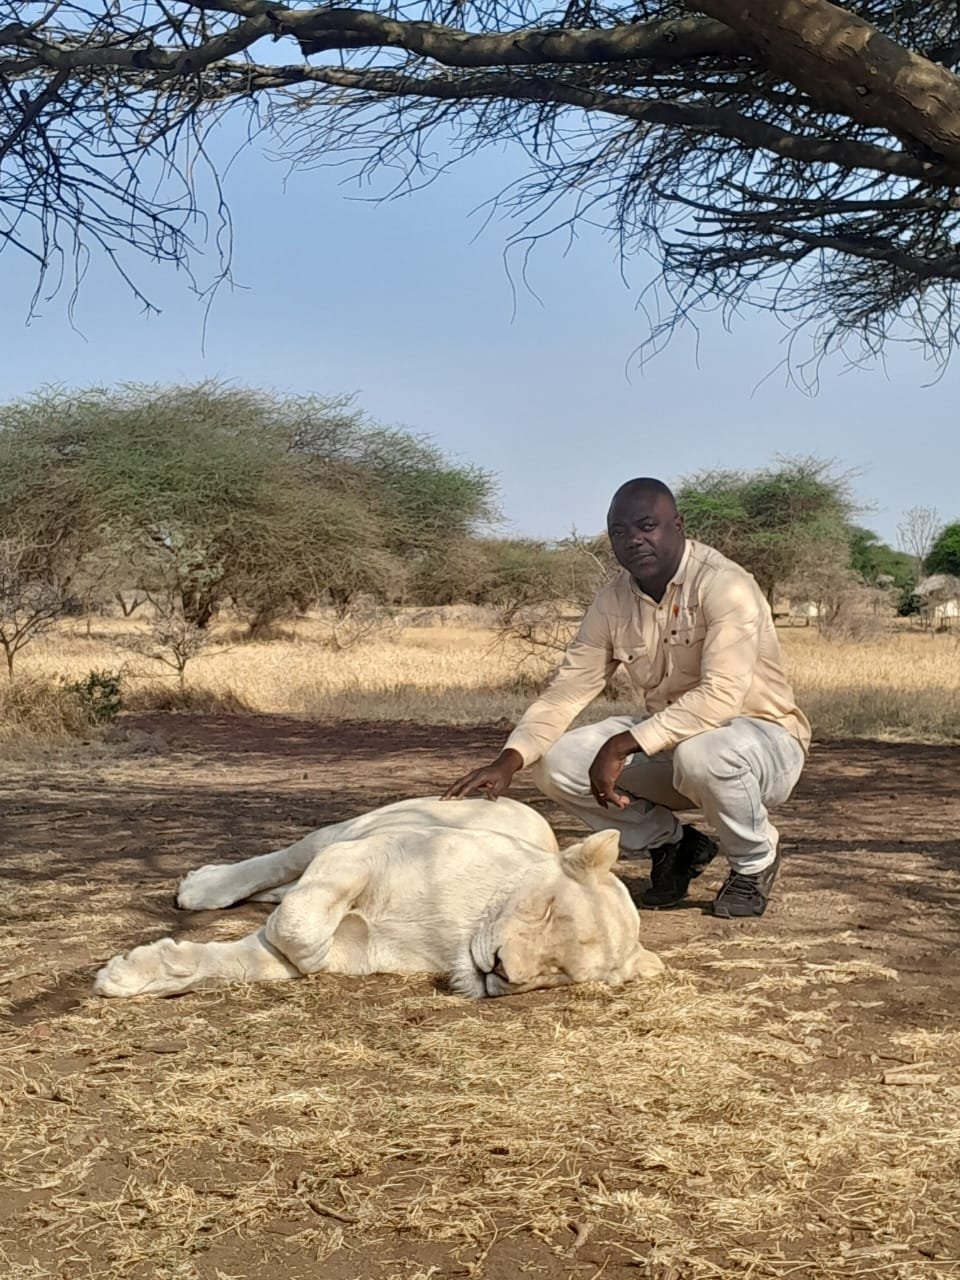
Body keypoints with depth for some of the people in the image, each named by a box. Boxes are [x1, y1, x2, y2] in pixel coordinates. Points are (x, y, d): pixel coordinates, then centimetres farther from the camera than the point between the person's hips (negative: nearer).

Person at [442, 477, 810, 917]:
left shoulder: (723, 584, -22)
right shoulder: (614, 601, -3)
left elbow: (722, 696, -34)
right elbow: (566, 691, -5)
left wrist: (623, 745, -36)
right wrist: (508, 762, -21)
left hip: (764, 737, -6)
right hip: (668, 741, 6)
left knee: (702, 753, -40)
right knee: (557, 760, -14)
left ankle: (755, 862, -7)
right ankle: (671, 845, 9)